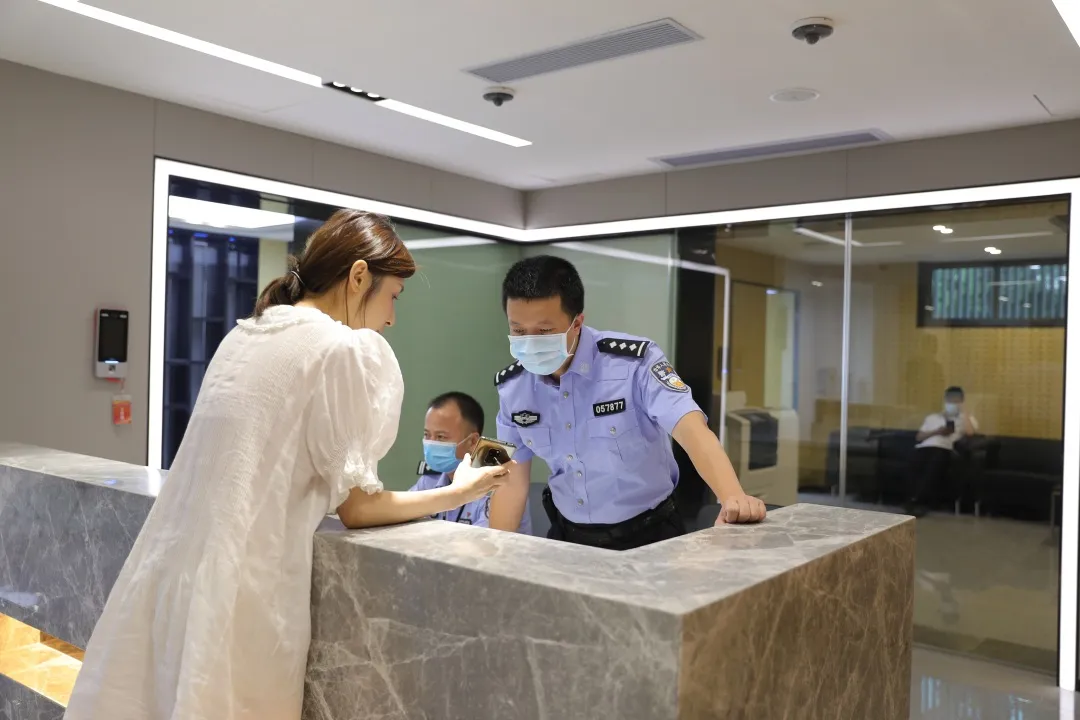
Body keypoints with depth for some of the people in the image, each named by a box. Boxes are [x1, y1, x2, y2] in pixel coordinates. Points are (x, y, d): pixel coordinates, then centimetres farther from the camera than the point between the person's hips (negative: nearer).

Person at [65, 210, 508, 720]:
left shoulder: (245, 336, 11)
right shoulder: (351, 350, -12)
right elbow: (355, 506, -8)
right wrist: (457, 492, 5)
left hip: (170, 575, 7)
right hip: (238, 593, -7)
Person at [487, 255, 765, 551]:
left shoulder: (634, 361, -20)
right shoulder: (511, 386, -6)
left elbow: (692, 430, -32)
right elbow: (512, 481, 2)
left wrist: (733, 498, -48)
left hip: (647, 533, -3)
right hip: (569, 535, 4)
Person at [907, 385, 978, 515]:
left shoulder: (967, 418, 26)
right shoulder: (932, 417, 32)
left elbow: (970, 432, 1)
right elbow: (918, 437, 19)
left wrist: (963, 411, 9)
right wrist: (936, 431, 4)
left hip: (944, 450, -2)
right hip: (925, 447, 2)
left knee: (937, 459, -40)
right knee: (916, 459, -37)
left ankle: (915, 500, -39)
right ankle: (919, 501, -34)